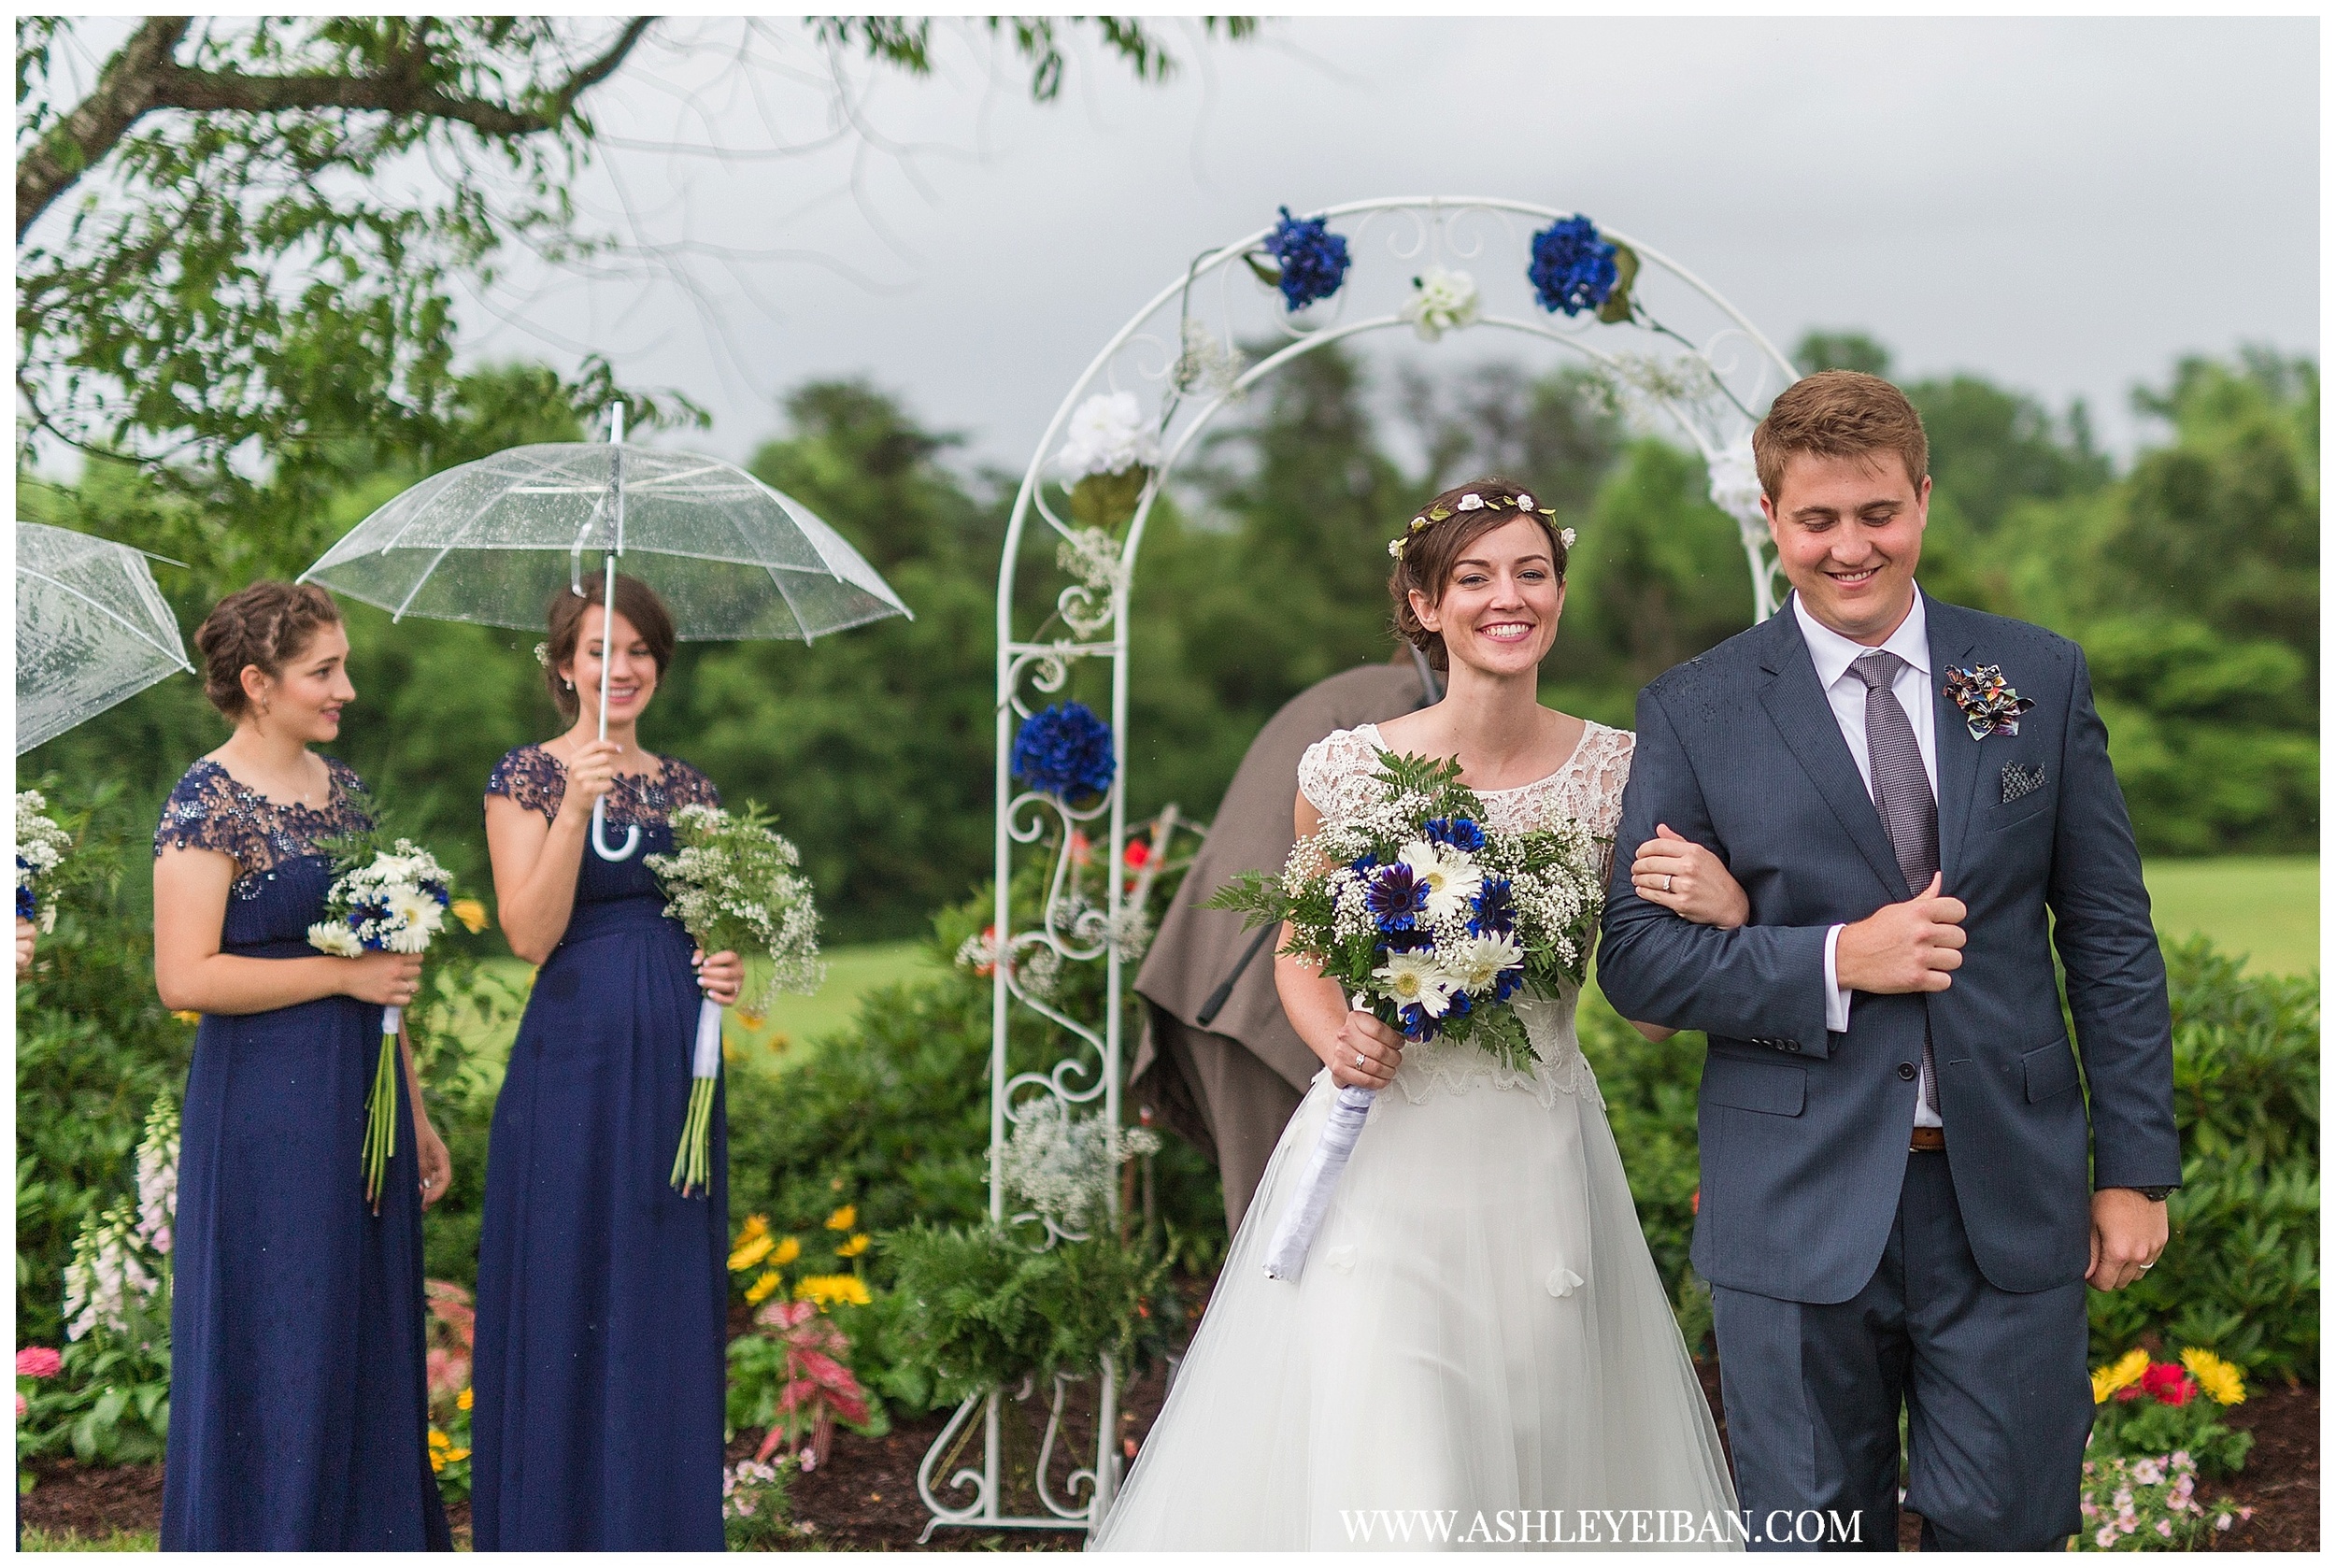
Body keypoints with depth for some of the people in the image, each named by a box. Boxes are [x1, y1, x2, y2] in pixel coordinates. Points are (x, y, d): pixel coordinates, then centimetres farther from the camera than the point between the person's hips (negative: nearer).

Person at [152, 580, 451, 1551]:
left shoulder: (339, 787, 12)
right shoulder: (208, 801, -11)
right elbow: (185, 977, -19)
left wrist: (415, 1113, 18)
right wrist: (342, 973, -16)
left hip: (362, 1103, 7)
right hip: (267, 1114, -7)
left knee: (369, 1346, 11)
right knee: (276, 1354, 0)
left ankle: (371, 1535, 21)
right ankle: (269, 1540, 12)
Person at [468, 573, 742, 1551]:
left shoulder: (689, 788, 13)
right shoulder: (528, 777, -1)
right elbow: (530, 933, -13)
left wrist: (730, 968, -1)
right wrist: (576, 806, -21)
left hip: (674, 1067, 5)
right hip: (572, 1063, -5)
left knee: (670, 1310, 8)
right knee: (570, 1310, 0)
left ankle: (662, 1532, 18)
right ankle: (560, 1532, 11)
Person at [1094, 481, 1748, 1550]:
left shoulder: (1614, 771, -2)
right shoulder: (1350, 768, -5)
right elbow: (1301, 955, 10)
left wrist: (1722, 908, -17)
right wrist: (1339, 1041, -11)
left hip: (1539, 1168, 2)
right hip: (1385, 1153, -2)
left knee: (1543, 1459, 9)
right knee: (1374, 1473, -7)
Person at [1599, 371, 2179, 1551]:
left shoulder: (2041, 678, 6)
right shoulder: (1694, 711, 0)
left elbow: (2111, 941, 7)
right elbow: (1636, 957, -2)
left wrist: (2136, 1167, 3)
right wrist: (1835, 963, -15)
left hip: (2008, 1200, 1)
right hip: (1800, 1213, -1)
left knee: (2006, 1530, 5)